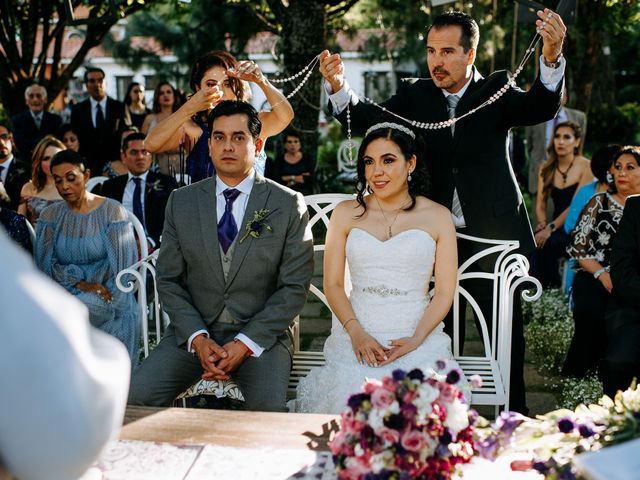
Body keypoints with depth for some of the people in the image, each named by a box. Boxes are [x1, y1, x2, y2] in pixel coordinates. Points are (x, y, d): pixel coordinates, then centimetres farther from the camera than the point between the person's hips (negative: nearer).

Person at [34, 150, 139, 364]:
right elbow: (45, 263, 2)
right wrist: (80, 284, -13)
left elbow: (123, 266, -4)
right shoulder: (50, 216, 10)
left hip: (106, 297, -3)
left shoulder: (112, 211, 0)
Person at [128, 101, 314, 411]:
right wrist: (198, 339, -10)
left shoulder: (288, 205, 0)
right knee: (137, 397, -19)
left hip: (262, 334, -2)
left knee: (270, 409, -29)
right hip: (193, 332, 3)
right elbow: (168, 279, 6)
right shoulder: (181, 202, 8)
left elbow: (295, 286, -3)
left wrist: (246, 343, -12)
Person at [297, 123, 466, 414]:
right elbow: (332, 284, 8)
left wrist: (415, 340, -11)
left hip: (417, 336, -1)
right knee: (351, 396, -25)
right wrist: (357, 333, -8)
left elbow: (444, 293, 4)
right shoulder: (346, 213, 11)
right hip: (356, 334, 1)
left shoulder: (437, 217, 7)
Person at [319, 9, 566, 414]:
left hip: (491, 238, -2)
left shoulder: (497, 89, 0)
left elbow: (540, 108, -17)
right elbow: (370, 120, -5)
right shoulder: (414, 95, 7)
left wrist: (552, 57, -36)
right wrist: (339, 88, -24)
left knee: (506, 339, 8)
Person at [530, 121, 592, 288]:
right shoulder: (547, 168, 11)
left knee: (548, 242, -32)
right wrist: (542, 224, -12)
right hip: (556, 226, 4)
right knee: (533, 241, -28)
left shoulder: (585, 167, -6)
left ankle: (553, 288, -15)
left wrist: (551, 228, -22)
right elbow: (540, 204, 9)